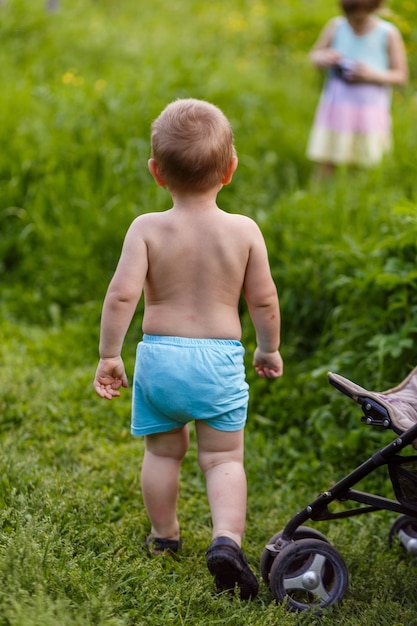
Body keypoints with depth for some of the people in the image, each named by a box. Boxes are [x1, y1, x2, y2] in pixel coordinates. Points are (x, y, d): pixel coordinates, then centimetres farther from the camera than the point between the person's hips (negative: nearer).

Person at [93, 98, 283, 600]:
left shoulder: (147, 228, -9)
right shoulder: (244, 231, -5)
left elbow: (122, 294, -16)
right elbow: (263, 300, 1)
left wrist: (108, 355, -7)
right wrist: (269, 350, 16)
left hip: (159, 353, 1)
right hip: (220, 357, 0)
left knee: (163, 451, 19)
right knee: (223, 458, 6)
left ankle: (164, 536, 34)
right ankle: (227, 539, -14)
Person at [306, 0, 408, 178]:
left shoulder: (388, 34, -5)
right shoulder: (336, 26, 0)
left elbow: (401, 76, 0)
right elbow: (315, 55, 14)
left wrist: (372, 75, -16)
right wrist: (323, 59, -10)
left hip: (369, 110, -2)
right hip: (335, 107, 2)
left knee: (360, 167, 2)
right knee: (325, 163, -1)